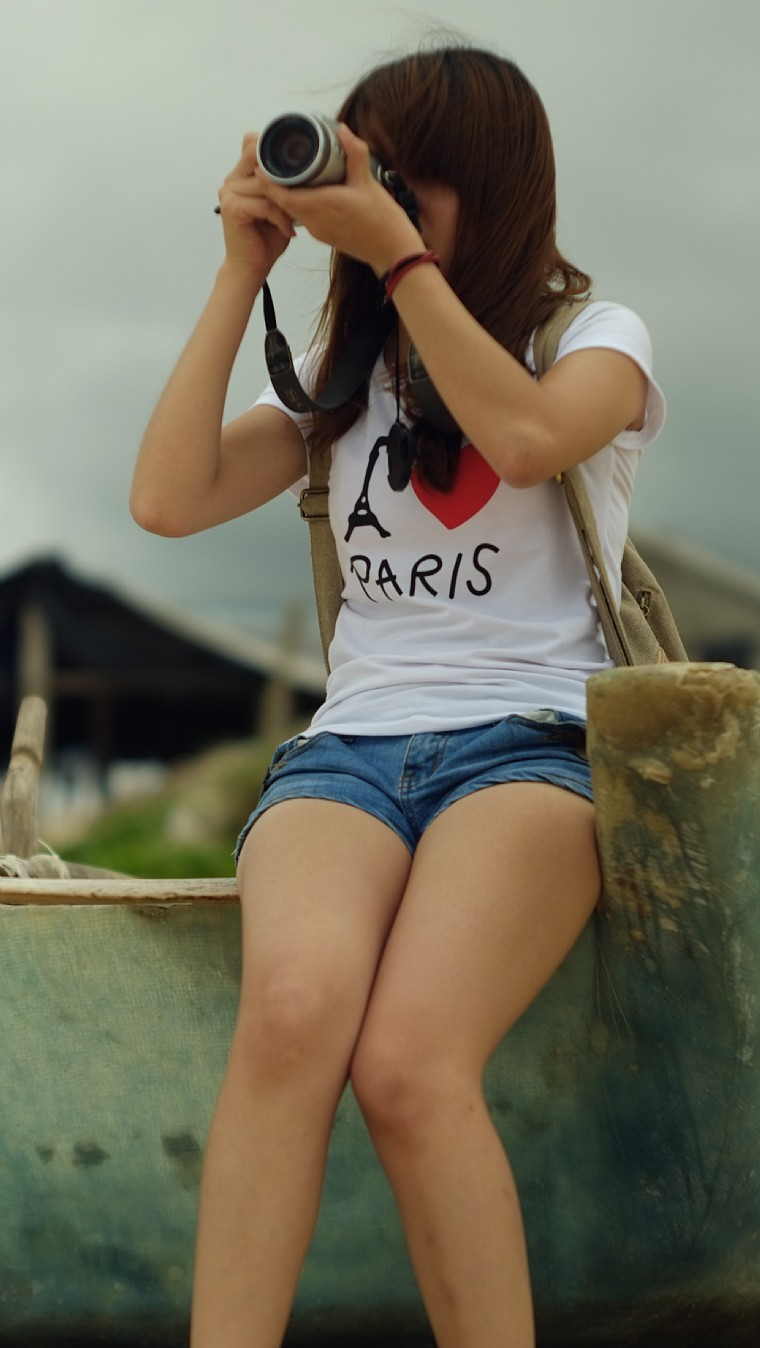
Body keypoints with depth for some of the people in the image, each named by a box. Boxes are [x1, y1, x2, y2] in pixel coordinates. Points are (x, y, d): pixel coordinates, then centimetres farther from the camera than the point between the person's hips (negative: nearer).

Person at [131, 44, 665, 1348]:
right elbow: (169, 499, 9)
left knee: (409, 1067, -34)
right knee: (290, 1011, -34)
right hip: (351, 743, 3)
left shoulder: (596, 337, 13)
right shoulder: (345, 371, 22)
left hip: (529, 740, -2)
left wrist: (397, 254, -9)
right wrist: (241, 275, 8)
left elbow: (529, 437, -12)